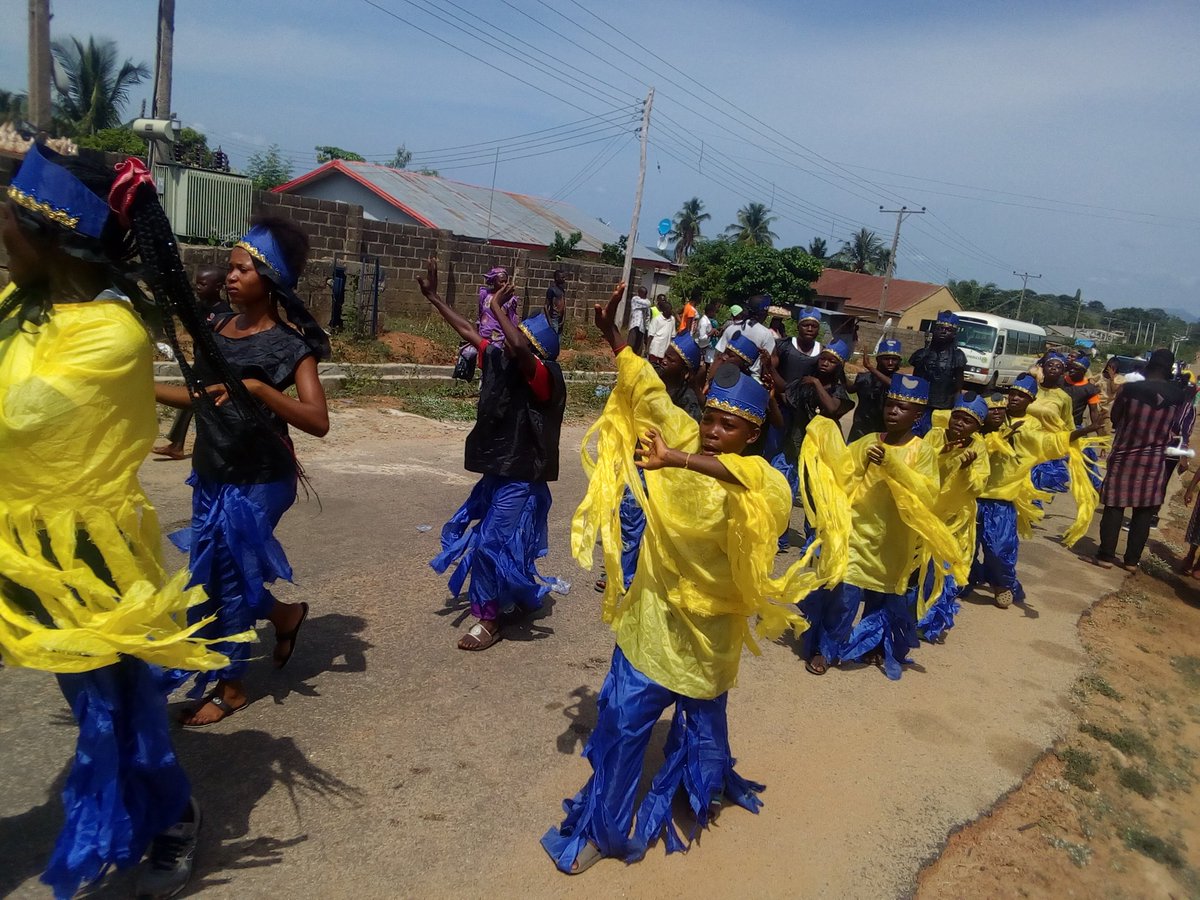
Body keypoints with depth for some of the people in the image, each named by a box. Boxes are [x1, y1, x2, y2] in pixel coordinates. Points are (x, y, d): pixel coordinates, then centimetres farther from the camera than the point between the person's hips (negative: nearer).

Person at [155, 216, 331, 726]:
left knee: (225, 577, 4)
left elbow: (318, 422, -26)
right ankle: (284, 614, 41)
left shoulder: (289, 343, -15)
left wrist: (258, 388, -36)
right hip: (210, 476, 7)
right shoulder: (218, 328, 5)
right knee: (215, 574, 15)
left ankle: (230, 688, 25)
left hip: (257, 482, -7)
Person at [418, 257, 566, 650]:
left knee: (492, 543, -4)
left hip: (522, 478, -8)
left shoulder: (544, 377, -20)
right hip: (498, 471, 8)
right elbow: (467, 331, 10)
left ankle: (489, 619, 10)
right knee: (509, 541, 18)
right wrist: (432, 296, 13)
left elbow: (519, 348, -40)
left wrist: (498, 307, -27)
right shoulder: (499, 361, 1)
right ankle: (522, 595, 39)